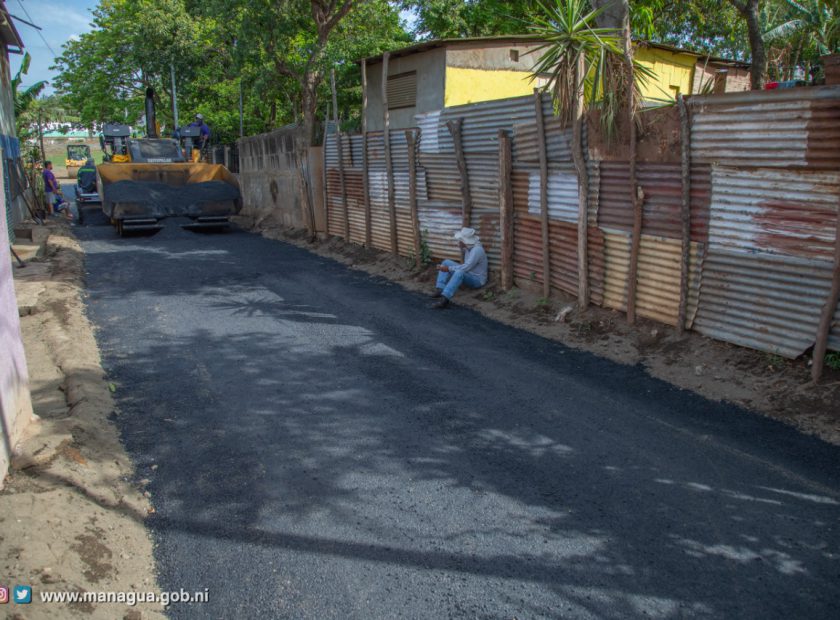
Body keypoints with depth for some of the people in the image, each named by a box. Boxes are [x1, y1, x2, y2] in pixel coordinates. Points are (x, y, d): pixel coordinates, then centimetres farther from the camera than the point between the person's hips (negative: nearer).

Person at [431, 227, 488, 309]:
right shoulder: (469, 246, -1)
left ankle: (444, 299, -49)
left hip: (477, 280, -10)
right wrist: (461, 247, -1)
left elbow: (465, 268, -31)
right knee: (446, 262, 1)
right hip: (467, 273, 10)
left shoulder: (477, 250, -27)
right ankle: (440, 289, -14)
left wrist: (448, 269, -25)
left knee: (459, 272, -40)